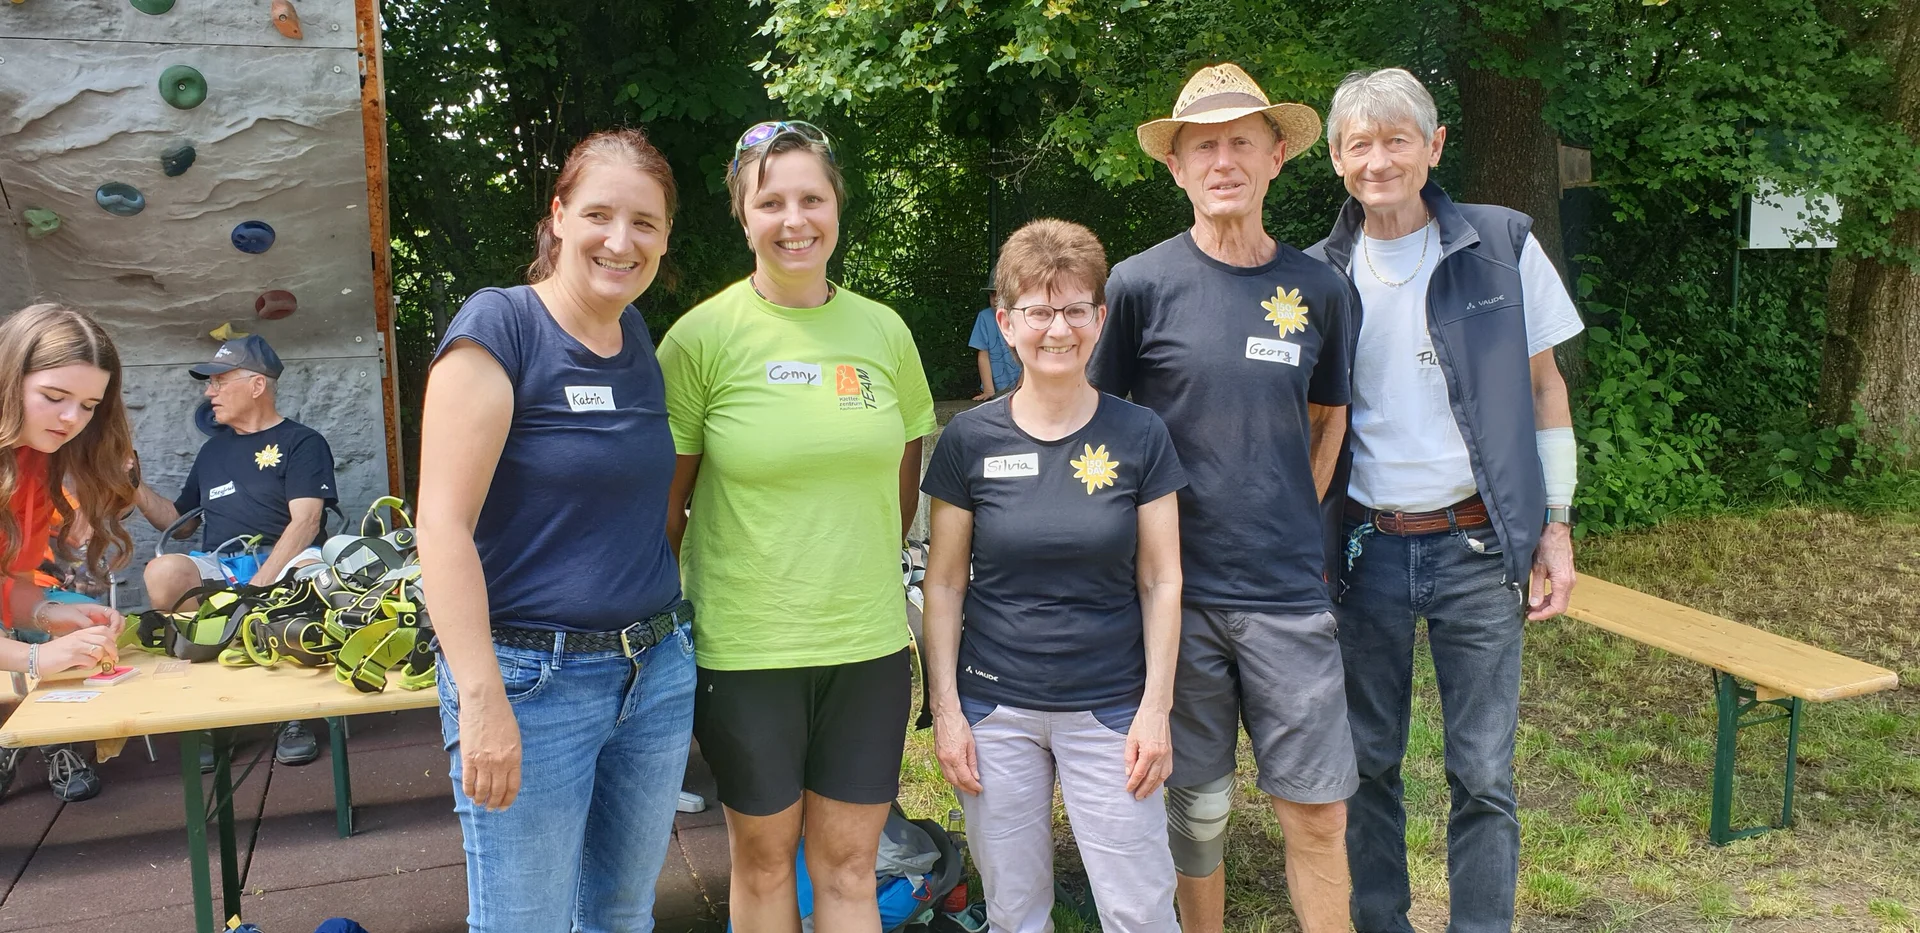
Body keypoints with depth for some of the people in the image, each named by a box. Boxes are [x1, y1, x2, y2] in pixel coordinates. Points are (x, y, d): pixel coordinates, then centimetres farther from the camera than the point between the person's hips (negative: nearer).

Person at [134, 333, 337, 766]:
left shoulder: (302, 442, 5)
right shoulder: (213, 449, 26)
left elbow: (305, 523, -8)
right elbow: (180, 522, 31)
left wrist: (258, 585, -20)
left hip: (282, 566, -4)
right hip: (216, 569, 4)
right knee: (162, 573, -30)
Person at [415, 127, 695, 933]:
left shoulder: (641, 339, 7)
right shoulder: (499, 325, -13)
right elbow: (444, 522, -18)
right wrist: (481, 699, -22)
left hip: (656, 673, 7)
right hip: (534, 680, -6)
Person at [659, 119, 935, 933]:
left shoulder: (883, 331, 3)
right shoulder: (703, 336, -7)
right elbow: (664, 502, -1)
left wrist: (861, 574, 12)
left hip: (869, 643, 3)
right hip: (743, 646, -2)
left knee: (848, 863, 12)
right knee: (763, 856, 13)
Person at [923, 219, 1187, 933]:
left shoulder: (1139, 436, -1)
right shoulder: (970, 439, -1)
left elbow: (1160, 581, 1)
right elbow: (944, 584, 3)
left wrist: (1156, 706, -4)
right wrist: (945, 707, -2)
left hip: (1110, 708, 0)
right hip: (994, 707, 1)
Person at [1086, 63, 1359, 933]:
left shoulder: (1321, 290, 4)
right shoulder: (1141, 284, -4)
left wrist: (1293, 527, 10)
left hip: (1289, 593, 2)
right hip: (1179, 591, -1)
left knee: (1317, 812, 4)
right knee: (1196, 809, 11)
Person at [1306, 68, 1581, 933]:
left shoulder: (1503, 245, -2)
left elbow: (1543, 390, 4)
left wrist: (1554, 527, 0)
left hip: (1478, 546, -1)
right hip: (1366, 550, 2)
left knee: (1483, 772, 4)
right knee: (1369, 762, 11)